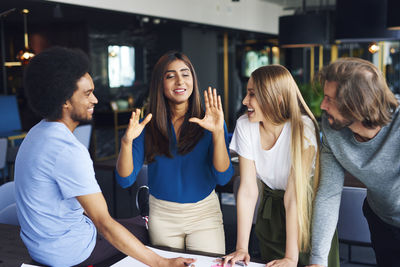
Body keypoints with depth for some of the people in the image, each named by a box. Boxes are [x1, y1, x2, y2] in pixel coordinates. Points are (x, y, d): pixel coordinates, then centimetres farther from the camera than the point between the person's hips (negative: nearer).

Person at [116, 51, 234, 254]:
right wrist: (127, 141, -27)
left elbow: (223, 178, -16)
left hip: (204, 214, -1)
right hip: (162, 215, 1)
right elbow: (125, 180, -9)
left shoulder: (209, 123, -8)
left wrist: (218, 133, -29)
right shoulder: (148, 126, -5)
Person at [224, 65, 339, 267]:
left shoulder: (302, 128, -25)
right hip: (270, 211, 4)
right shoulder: (245, 125, -13)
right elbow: (248, 189, -15)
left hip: (307, 208, -3)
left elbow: (294, 194, -27)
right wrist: (242, 248, -18)